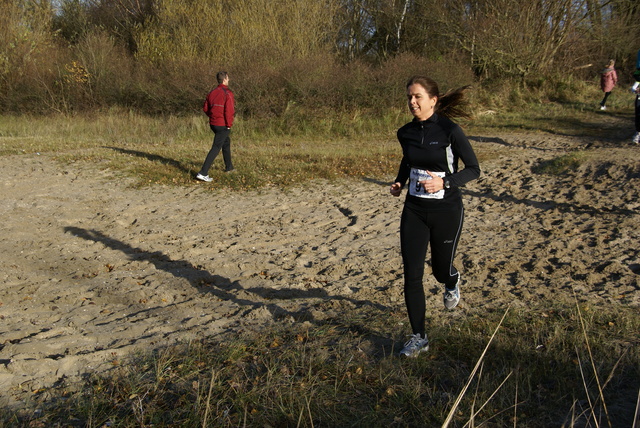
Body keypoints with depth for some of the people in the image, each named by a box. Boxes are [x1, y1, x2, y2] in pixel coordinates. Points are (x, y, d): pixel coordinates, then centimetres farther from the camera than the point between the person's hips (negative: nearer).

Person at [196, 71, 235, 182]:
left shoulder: (212, 93, 7)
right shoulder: (228, 93, -15)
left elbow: (205, 108, 10)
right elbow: (229, 110, -21)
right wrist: (229, 125, -12)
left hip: (213, 123, 8)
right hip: (223, 125, -8)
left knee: (226, 142, 27)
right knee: (216, 148, -8)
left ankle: (229, 167, 41)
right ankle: (203, 173, -14)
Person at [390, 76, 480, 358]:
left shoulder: (449, 130, -14)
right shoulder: (406, 132, 1)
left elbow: (474, 169, -10)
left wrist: (444, 182, -24)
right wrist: (399, 182, 3)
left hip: (446, 210, -3)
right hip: (414, 209, 4)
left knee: (441, 270, 13)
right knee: (412, 274, -4)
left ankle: (452, 283, 54)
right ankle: (419, 338, 9)